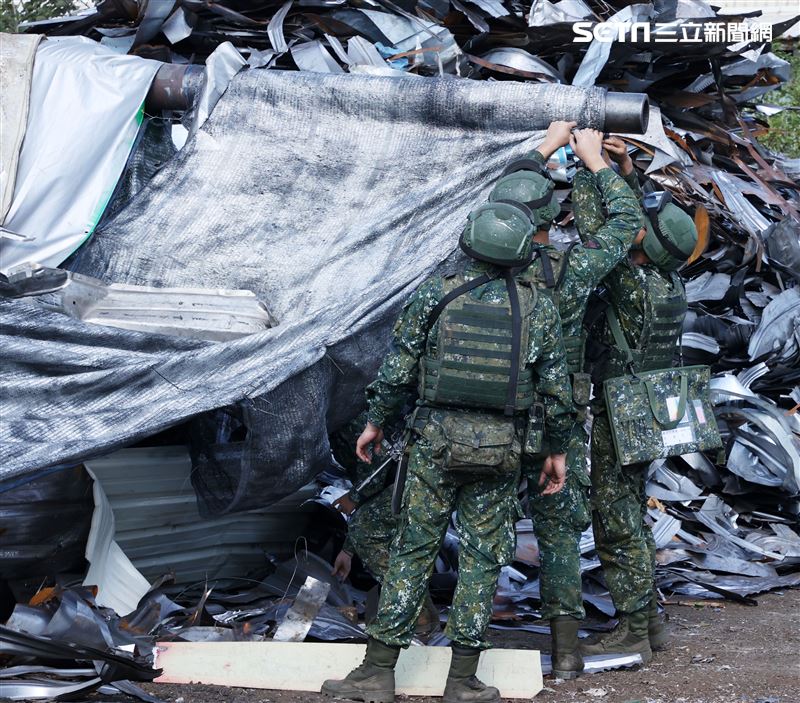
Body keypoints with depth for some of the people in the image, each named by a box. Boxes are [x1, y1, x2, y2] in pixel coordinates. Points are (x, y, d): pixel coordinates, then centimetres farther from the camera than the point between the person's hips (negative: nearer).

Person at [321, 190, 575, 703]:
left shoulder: (436, 295, -3)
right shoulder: (540, 310, 0)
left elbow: (398, 369, -3)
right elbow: (557, 391, 2)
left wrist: (376, 422, 10)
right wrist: (558, 451, 14)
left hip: (438, 439, 0)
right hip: (501, 449, 0)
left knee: (414, 549, 6)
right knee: (483, 557, 8)